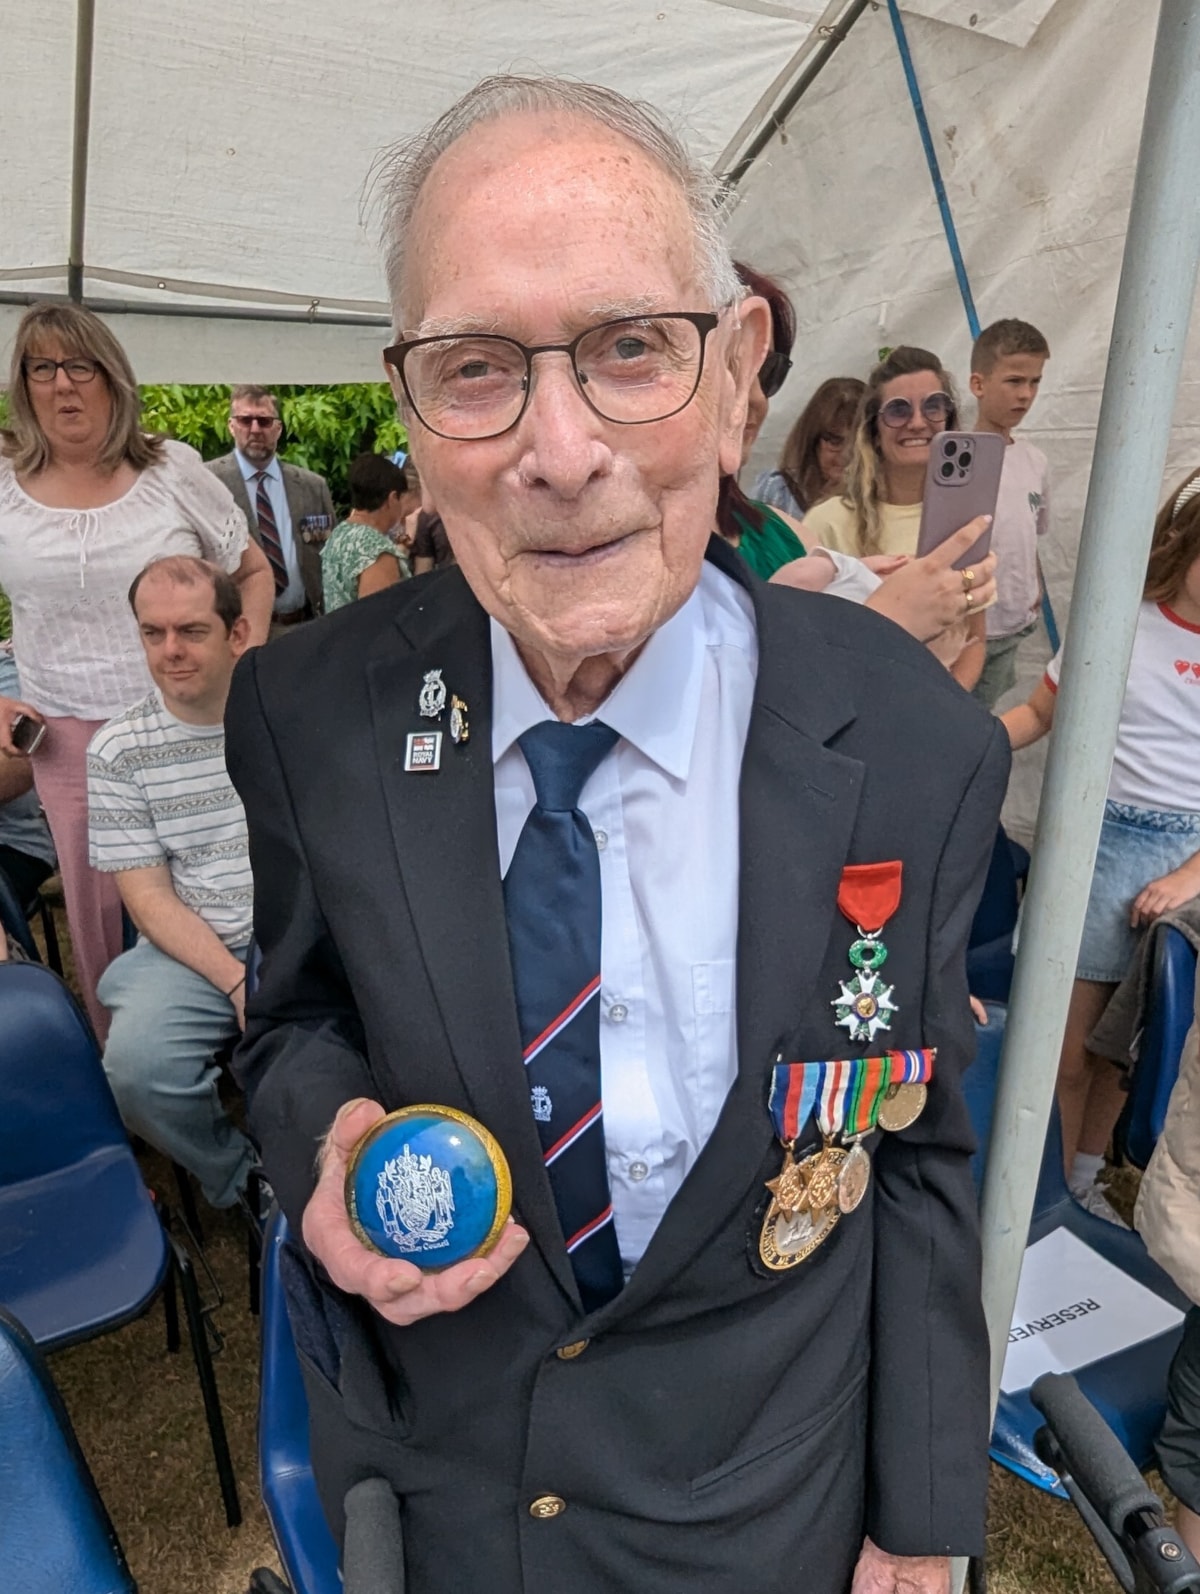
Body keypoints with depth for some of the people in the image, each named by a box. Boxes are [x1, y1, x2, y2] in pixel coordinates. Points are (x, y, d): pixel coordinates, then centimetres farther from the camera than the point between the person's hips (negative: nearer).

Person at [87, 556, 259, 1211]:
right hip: (192, 950, 1)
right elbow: (149, 897, -2)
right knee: (138, 1068, -26)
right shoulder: (118, 750, 0)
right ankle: (237, 1177, 6)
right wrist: (237, 983, -15)